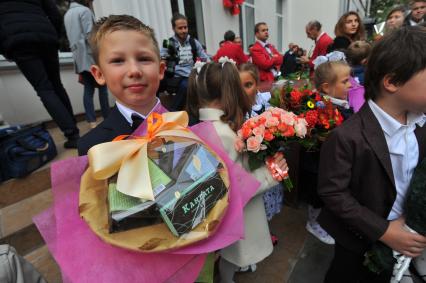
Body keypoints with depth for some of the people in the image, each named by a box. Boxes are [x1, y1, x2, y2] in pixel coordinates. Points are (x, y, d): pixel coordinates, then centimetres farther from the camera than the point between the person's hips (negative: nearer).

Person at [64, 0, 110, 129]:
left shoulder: (67, 14, 21)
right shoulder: (84, 11, -3)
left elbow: (71, 37, 21)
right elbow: (90, 35, -12)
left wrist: (76, 51, 22)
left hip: (79, 57, 7)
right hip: (90, 55, -7)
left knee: (88, 89, 1)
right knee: (102, 87, -2)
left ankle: (92, 122, -4)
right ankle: (107, 117, 0)